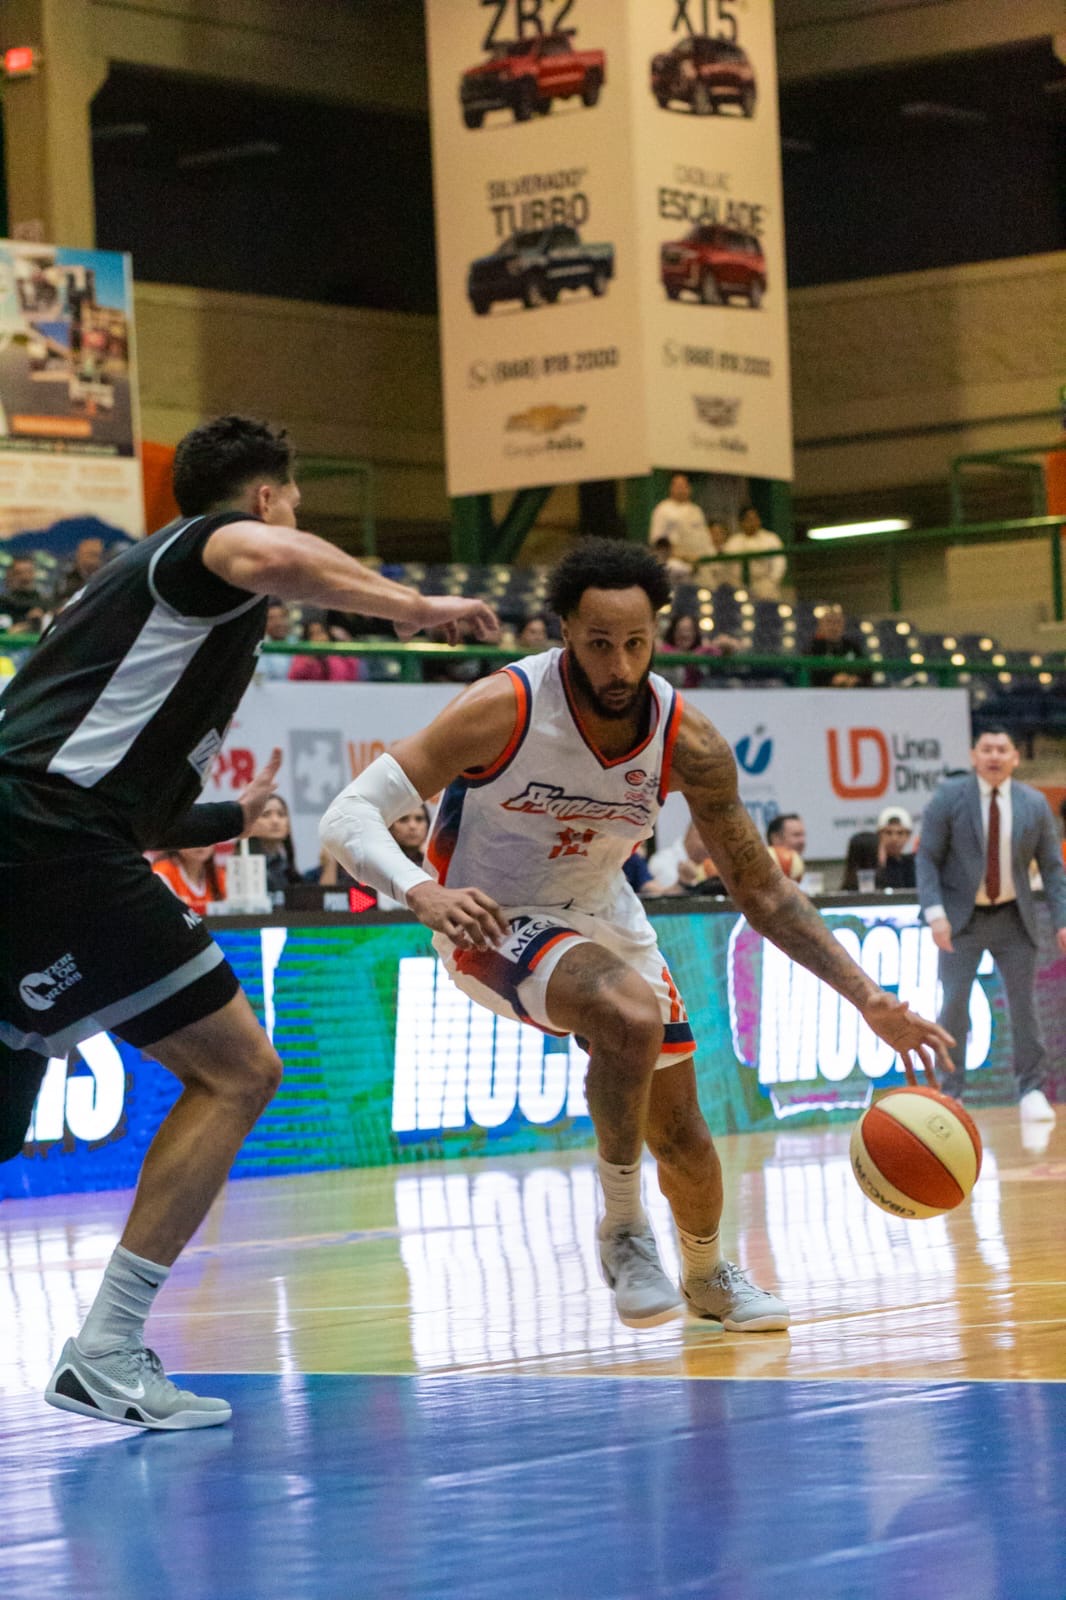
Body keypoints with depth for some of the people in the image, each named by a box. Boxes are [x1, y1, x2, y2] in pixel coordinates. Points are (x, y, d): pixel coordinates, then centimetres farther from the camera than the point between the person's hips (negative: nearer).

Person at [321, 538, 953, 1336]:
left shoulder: (688, 743, -18)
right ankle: (623, 1227, -13)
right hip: (491, 921, -5)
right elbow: (349, 815, -31)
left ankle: (707, 1275, 43)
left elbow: (763, 892, -9)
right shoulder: (506, 709, -29)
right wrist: (425, 893, -51)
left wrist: (869, 999, -18)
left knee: (679, 1128, 11)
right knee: (632, 1016, -34)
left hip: (602, 915, 5)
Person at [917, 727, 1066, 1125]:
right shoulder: (949, 797, -7)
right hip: (963, 918, -2)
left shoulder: (1034, 804, -1)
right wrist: (935, 913, -18)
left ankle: (1031, 1092, 14)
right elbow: (927, 858, -7)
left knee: (1024, 1002, 2)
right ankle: (949, 1095, 3)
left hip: (1014, 918, 2)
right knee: (954, 1005, -7)